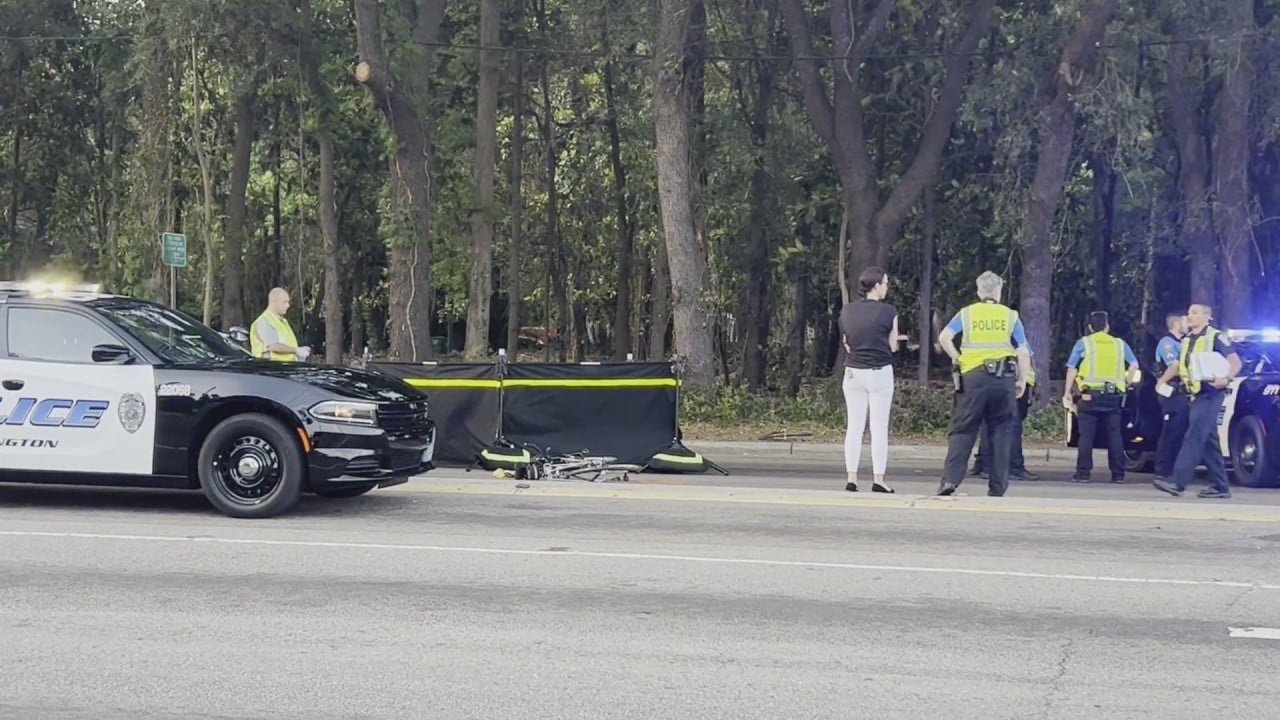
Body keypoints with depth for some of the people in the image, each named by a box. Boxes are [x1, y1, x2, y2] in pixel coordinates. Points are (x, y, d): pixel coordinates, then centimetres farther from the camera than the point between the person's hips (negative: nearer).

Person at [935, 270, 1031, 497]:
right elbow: (1023, 353, 3)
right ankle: (997, 487, 7)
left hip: (973, 376, 0)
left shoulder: (966, 313, 9)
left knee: (962, 430, 2)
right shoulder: (1010, 316, 9)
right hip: (1004, 378, 0)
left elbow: (944, 337, -6)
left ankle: (950, 479, -11)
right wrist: (1022, 381, 8)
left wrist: (957, 360, 4)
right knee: (1001, 431, 6)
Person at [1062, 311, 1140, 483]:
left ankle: (1083, 472, -5)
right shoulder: (1120, 344, 10)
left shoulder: (1083, 343, 2)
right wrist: (1126, 382, 17)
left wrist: (1067, 392, 2)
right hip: (1113, 396, 2)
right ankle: (1118, 473, 7)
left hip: (1089, 395, -2)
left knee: (1086, 435, -1)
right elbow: (1134, 364, 5)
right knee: (1114, 435, 7)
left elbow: (1072, 369, -2)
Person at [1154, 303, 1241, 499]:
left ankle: (1178, 481, -24)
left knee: (1194, 436, -16)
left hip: (1210, 394, -8)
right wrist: (1163, 380, 12)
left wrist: (1226, 378, -30)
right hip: (1195, 394, 8)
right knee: (1209, 441, 9)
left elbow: (1235, 361, -12)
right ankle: (1220, 486, 13)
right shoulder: (1187, 340, 18)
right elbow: (1178, 365, 29)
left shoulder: (1216, 336, -6)